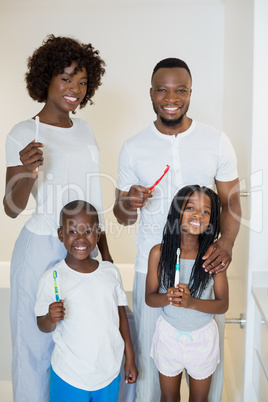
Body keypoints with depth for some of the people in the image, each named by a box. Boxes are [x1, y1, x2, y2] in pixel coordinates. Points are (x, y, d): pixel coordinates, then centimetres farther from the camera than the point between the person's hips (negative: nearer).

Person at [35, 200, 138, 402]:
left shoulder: (111, 271, -4)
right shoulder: (51, 278, -13)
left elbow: (121, 315, 6)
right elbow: (43, 326, -5)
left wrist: (130, 357, 9)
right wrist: (51, 318, -27)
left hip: (110, 371, 3)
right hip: (70, 376, -3)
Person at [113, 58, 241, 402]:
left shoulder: (217, 142, -1)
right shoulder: (133, 148, 0)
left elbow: (231, 201, 3)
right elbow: (121, 216, 5)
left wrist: (226, 242, -15)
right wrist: (127, 205, -19)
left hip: (204, 265, 0)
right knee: (148, 351, 13)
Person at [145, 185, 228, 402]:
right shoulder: (159, 252, -16)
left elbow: (223, 304, -10)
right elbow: (149, 298, -7)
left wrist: (191, 302, -27)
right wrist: (168, 297, -28)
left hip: (203, 336, 0)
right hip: (169, 333, 0)